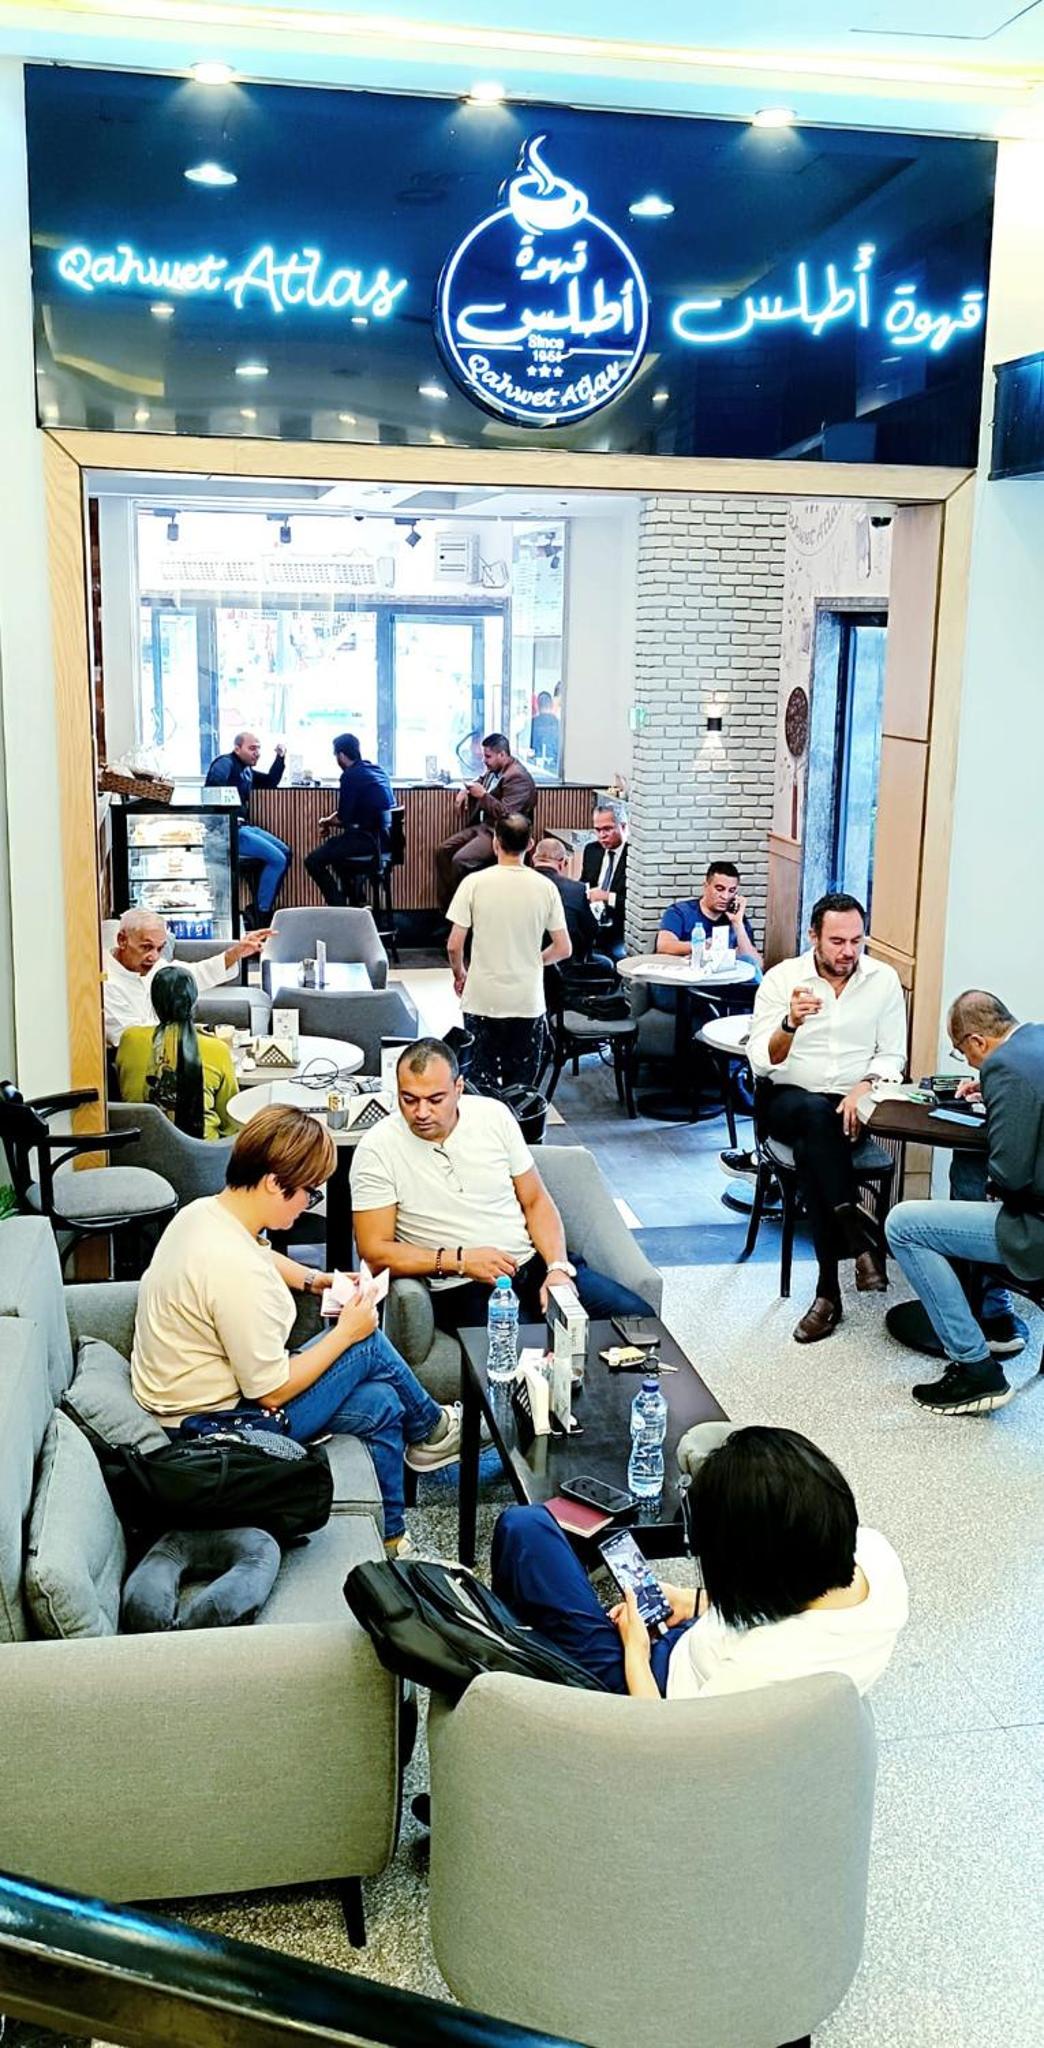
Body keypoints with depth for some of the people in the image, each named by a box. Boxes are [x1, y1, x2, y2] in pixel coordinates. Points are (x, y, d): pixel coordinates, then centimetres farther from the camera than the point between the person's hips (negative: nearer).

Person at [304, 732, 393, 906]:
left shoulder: (351, 775, -13)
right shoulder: (376, 769, 14)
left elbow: (344, 819, -10)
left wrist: (327, 821, 11)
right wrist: (334, 818, 17)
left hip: (371, 839, -9)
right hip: (386, 836, 9)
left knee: (313, 861, -6)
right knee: (334, 846, 33)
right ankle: (354, 901, 33)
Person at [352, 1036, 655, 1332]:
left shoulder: (493, 1115, 3)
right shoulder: (377, 1150, -8)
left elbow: (536, 1202, 9)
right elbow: (375, 1252, -8)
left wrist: (558, 1267, -8)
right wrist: (461, 1261, -17)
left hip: (533, 1264, 4)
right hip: (460, 1288, -4)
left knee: (637, 1316, -14)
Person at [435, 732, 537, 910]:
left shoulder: (518, 777, -18)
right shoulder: (494, 770, 10)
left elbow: (507, 814, -24)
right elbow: (481, 782, 32)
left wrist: (483, 795, -20)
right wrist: (465, 790, 9)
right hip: (482, 826, 10)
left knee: (460, 861, -26)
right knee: (442, 851, -1)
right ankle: (447, 907, 2)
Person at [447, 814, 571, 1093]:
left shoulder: (474, 883, -8)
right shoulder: (545, 887, -4)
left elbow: (454, 946, -9)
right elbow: (563, 949, -1)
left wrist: (459, 974, 11)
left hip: (483, 1001, -1)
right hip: (528, 1003, 1)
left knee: (481, 1086, 9)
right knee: (522, 1089, 12)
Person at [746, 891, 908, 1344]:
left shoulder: (883, 980, 2)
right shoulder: (781, 979, -3)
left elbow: (892, 1056, 3)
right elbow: (761, 1061, -8)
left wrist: (864, 1087, -18)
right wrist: (791, 1023, -28)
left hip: (855, 1104, 0)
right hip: (792, 1101, 0)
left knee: (810, 1150, -34)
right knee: (817, 1114, -37)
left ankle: (829, 1290, -30)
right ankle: (858, 1238, -34)